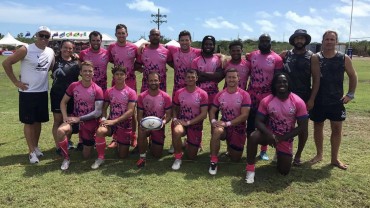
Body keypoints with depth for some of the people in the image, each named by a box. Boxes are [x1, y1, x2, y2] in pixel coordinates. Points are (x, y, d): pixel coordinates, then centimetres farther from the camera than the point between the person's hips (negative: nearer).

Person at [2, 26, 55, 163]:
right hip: (27, 92, -5)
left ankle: (36, 146, 29)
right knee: (29, 122, 2)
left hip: (43, 92, 5)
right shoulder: (26, 50, -12)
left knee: (38, 121, 14)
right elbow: (6, 63, -10)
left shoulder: (51, 52, 5)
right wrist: (16, 82, -11)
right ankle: (32, 151, 9)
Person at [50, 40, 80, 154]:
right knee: (58, 120, 3)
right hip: (58, 94, -3)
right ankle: (58, 146, 11)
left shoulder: (76, 62, 7)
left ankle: (68, 141, 33)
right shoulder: (55, 60, -1)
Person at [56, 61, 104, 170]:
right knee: (60, 131, -33)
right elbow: (63, 102, 5)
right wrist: (65, 117, -11)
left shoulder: (97, 90, -13)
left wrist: (79, 118, -19)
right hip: (75, 119, 2)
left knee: (86, 155, 5)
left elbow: (98, 112, -16)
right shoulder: (73, 86, -5)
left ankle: (89, 142, 41)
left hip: (90, 122, -1)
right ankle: (66, 159, -11)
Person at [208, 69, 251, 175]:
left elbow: (244, 115, -18)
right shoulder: (220, 95, -2)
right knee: (217, 131, -37)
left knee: (236, 159, 6)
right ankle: (213, 161, -23)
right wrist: (213, 121, -20)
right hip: (224, 125, 1)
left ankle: (230, 147, 41)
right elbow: (212, 111, 3)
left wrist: (227, 123, -24)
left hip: (238, 128, -1)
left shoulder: (244, 95, -12)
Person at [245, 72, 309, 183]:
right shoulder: (266, 101, -13)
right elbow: (258, 122, -12)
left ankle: (280, 154, 36)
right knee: (253, 137, -34)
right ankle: (250, 169, -17)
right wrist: (269, 134, -31)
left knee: (284, 171, 2)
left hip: (286, 138, 1)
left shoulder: (298, 102, -15)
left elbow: (303, 126, -12)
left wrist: (282, 138, -18)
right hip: (269, 134, 0)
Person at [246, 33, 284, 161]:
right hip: (251, 93, 3)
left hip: (267, 94, -2)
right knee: (250, 122, 7)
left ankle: (263, 150, 19)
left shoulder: (276, 59, -5)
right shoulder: (251, 55, 5)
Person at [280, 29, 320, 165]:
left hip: (304, 97, -1)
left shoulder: (312, 57, -2)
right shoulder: (285, 55, 4)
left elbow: (316, 80, -4)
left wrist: (312, 99, -12)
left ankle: (298, 155, 21)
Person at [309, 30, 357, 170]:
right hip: (318, 100, 0)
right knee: (318, 127, 10)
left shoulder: (344, 59, -2)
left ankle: (335, 158, 19)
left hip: (336, 101, 1)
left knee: (337, 129, 5)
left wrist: (350, 94, 1)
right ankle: (319, 154, 28)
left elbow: (352, 76, 9)